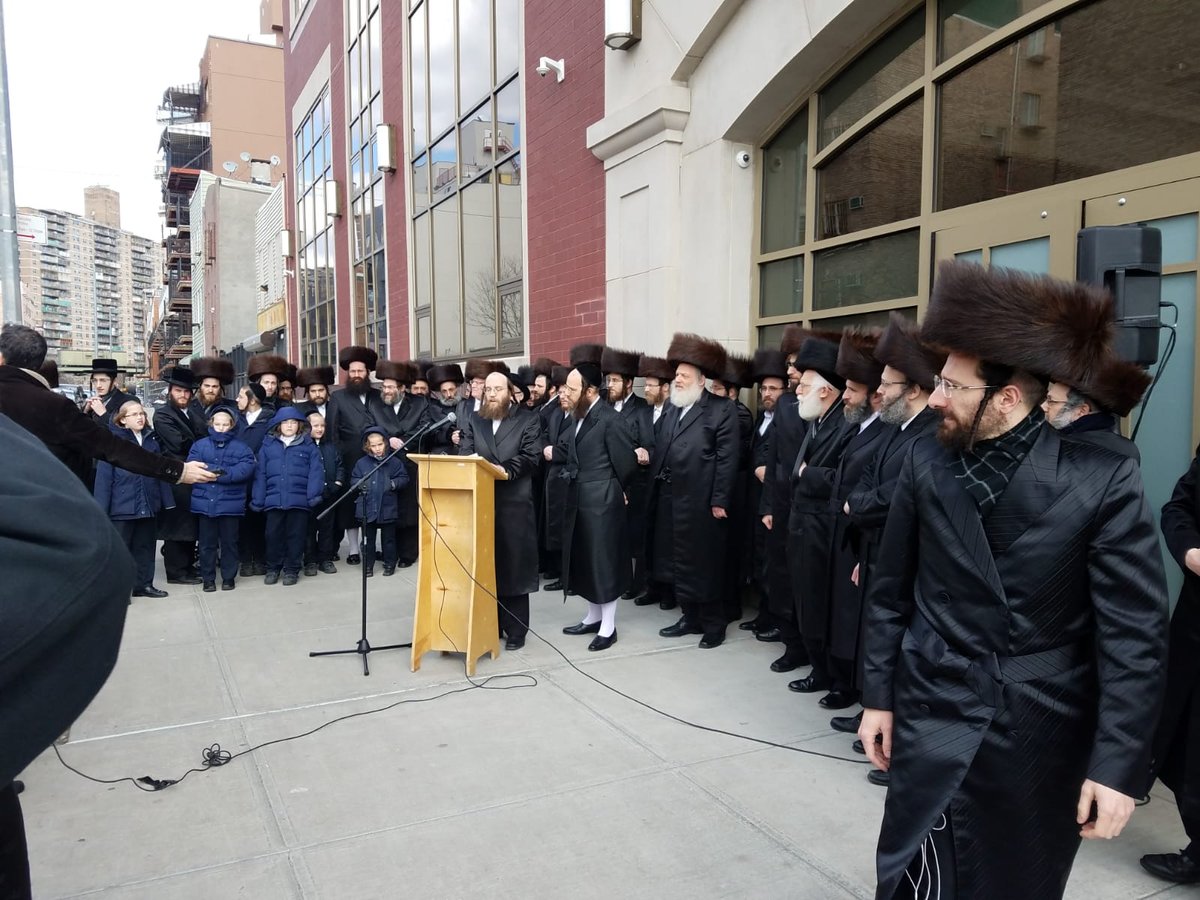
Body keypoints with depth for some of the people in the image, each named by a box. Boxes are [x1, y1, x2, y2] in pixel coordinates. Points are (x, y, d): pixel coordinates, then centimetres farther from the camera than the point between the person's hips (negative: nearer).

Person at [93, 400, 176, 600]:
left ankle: (144, 584, 24)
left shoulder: (152, 441, 9)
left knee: (145, 547, 13)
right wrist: (101, 508, -14)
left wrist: (167, 501, 6)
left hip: (148, 506, 5)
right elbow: (104, 477, -10)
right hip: (122, 507, -5)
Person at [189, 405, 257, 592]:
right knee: (207, 543, 7)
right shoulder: (199, 445, 9)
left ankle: (228, 577, 18)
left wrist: (211, 472, -13)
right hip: (204, 502, 1)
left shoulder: (241, 447, 4)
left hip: (231, 503, -1)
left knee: (229, 542, 7)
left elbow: (245, 469, -12)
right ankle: (208, 578, 17)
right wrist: (221, 471, -16)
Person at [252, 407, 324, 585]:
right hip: (274, 500, 1)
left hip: (299, 500, -1)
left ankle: (292, 570, 17)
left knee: (295, 535, 6)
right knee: (273, 534, 8)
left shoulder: (308, 446, 4)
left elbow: (316, 472, -2)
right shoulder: (268, 445, 8)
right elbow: (260, 474, 6)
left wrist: (313, 494, -13)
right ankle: (273, 568, 23)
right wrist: (257, 500, 1)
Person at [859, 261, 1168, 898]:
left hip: (1041, 732, -1)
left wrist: (1119, 764, -13)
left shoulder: (1103, 481, -14)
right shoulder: (926, 462, -5)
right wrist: (877, 697, 4)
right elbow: (890, 591, 2)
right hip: (932, 715, 1)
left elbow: (1134, 635, -11)